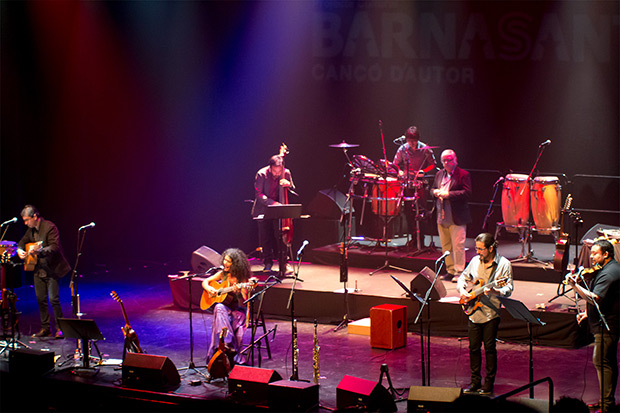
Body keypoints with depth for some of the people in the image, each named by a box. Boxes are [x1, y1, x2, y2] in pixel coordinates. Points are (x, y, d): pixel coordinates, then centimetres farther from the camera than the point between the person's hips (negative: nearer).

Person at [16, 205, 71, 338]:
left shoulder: (49, 227, -16)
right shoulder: (31, 229, 9)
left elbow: (55, 247, -24)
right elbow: (23, 241, 25)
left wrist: (40, 250, -37)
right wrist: (20, 250, 3)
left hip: (52, 269, -8)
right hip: (38, 269, 8)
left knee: (53, 298, -11)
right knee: (40, 298, 8)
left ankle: (60, 328, -1)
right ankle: (45, 328, 16)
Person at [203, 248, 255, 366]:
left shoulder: (242, 279, -9)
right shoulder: (223, 274, 6)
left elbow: (243, 304, -14)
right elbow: (205, 282, 17)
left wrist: (238, 293, -33)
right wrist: (209, 289, -5)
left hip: (238, 312, -4)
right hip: (224, 308, 4)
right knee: (219, 308, -32)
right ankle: (227, 342, -40)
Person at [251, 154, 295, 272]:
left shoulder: (286, 173, -7)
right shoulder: (262, 174, -16)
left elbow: (293, 192, 4)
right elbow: (258, 194, -15)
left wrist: (289, 185, -20)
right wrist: (272, 203, -26)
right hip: (263, 208, -1)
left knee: (280, 235, -6)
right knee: (265, 237, -2)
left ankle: (283, 261, 4)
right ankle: (268, 263, 10)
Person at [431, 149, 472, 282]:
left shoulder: (463, 175, -7)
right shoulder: (439, 174, 15)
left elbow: (467, 193, -16)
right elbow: (433, 188, 26)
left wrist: (448, 194, -20)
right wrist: (435, 192, 0)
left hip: (456, 218, -7)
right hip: (442, 217, 7)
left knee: (458, 245, -6)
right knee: (445, 246, 12)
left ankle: (459, 272, 0)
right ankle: (450, 271, 22)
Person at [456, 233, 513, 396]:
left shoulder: (504, 264, -8)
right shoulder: (475, 261, 7)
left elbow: (509, 289, -12)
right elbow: (463, 277, 20)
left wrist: (494, 291, -30)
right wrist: (462, 290, 1)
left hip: (491, 313, -5)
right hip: (473, 312, 5)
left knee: (489, 348, -1)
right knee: (474, 347, 9)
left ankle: (489, 385, 8)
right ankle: (475, 382, 20)